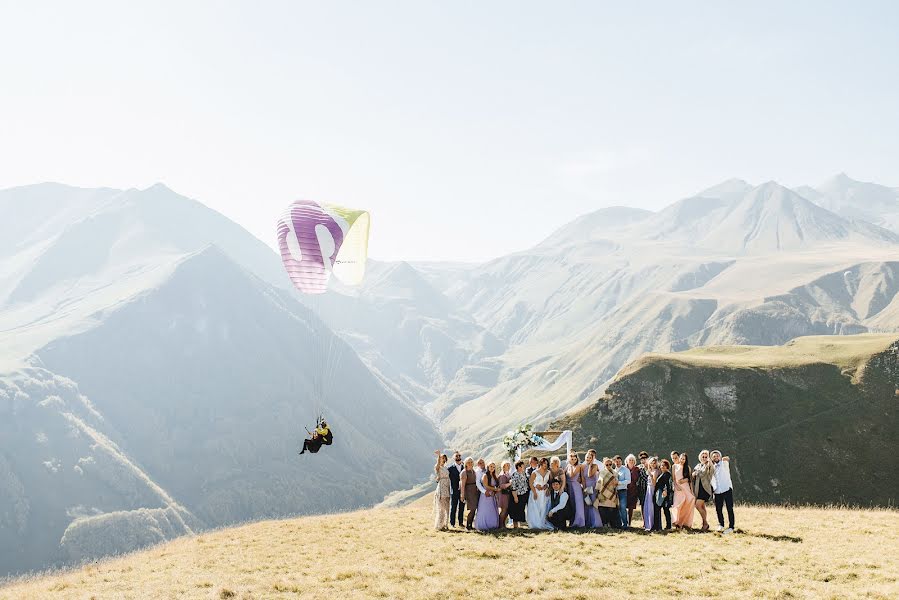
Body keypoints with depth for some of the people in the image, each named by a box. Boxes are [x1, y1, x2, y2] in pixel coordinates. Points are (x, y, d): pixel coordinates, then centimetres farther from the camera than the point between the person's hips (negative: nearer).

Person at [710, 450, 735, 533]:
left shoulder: (724, 463, 5)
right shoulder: (712, 467, 18)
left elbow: (727, 459, -13)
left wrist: (726, 459, -26)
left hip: (727, 489, -4)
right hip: (717, 491, 4)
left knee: (730, 509, -6)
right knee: (718, 509, 6)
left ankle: (731, 527, -5)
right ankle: (721, 525, 24)